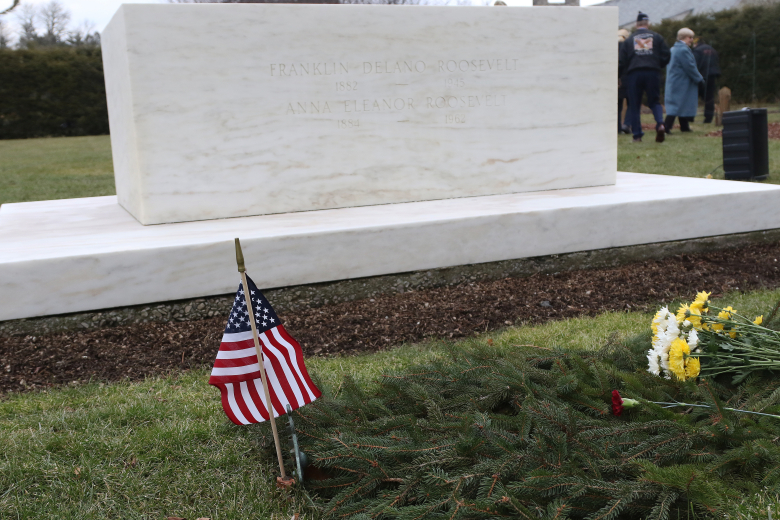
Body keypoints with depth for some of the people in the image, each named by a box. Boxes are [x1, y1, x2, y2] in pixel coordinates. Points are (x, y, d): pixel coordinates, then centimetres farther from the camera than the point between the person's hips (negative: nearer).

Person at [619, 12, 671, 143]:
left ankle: (637, 135, 1)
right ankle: (660, 124, -15)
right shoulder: (656, 37, 9)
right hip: (653, 72, 1)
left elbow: (622, 62, 4)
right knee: (654, 101, 11)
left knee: (634, 105, 5)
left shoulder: (629, 40, 8)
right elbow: (666, 56, 5)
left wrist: (618, 76, 13)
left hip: (634, 74, -1)